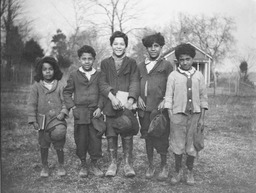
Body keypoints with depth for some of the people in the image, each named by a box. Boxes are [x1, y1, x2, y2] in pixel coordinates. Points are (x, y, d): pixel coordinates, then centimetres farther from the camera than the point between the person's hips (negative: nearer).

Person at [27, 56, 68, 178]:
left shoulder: (60, 86, 0)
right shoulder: (36, 86, 1)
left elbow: (65, 101, 2)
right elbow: (31, 104, 2)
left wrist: (63, 112, -15)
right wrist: (33, 120, -3)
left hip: (57, 119, -1)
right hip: (43, 120, 1)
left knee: (59, 145, 2)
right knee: (43, 146, 11)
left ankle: (61, 166, 22)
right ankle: (45, 167, 29)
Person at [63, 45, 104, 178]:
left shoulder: (99, 75, 6)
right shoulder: (74, 75, 5)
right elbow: (66, 92, 8)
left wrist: (99, 107, -6)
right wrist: (72, 107, -3)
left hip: (95, 113, 1)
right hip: (79, 113, 0)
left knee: (96, 139, 3)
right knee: (81, 140, 5)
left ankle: (94, 165, 19)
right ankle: (83, 165, 20)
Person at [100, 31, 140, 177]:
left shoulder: (132, 63, 9)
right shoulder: (105, 63, 12)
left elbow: (134, 83, -1)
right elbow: (103, 83, 3)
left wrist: (130, 100, -17)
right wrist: (112, 97, -14)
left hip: (127, 105, -1)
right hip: (110, 105, 1)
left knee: (127, 135, -1)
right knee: (111, 135, 4)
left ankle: (128, 164, 12)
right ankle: (113, 163, 16)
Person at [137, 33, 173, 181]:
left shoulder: (166, 65, 4)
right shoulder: (141, 66, 15)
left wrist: (164, 101, -10)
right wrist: (138, 97, 1)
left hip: (160, 107, -4)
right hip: (144, 108, 4)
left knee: (161, 138, -1)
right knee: (147, 137, 9)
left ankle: (164, 166, 17)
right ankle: (150, 166, 23)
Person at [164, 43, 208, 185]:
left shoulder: (198, 75, 8)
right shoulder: (173, 76, 3)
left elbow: (203, 97, 9)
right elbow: (168, 97, 2)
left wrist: (202, 117, 5)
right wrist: (170, 116, -5)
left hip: (195, 114, 1)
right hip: (178, 114, -1)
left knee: (192, 144, 7)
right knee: (178, 144, 3)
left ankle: (190, 172, 22)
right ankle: (177, 171, 19)